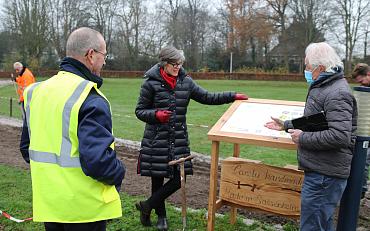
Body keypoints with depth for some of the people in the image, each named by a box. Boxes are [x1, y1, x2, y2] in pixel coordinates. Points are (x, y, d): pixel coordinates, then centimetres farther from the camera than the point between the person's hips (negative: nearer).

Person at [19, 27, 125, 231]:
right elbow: (98, 159, -27)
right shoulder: (90, 99, -21)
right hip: (84, 207, -7)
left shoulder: (37, 91, 5)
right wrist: (118, 174, -7)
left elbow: (27, 146, 14)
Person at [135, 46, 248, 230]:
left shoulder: (186, 82, 5)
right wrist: (156, 114, -20)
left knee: (179, 178, -1)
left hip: (179, 139, 4)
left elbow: (207, 97, 10)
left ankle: (147, 206, 18)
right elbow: (140, 111, -1)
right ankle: (161, 215, 29)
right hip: (157, 140, -4)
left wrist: (233, 96, 5)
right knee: (158, 177, 6)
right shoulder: (151, 83, -7)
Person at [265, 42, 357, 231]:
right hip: (319, 170, 11)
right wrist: (286, 125, 25)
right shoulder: (323, 87, 15)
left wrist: (303, 138, -19)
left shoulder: (337, 94, -19)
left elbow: (340, 136, -29)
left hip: (324, 174, -11)